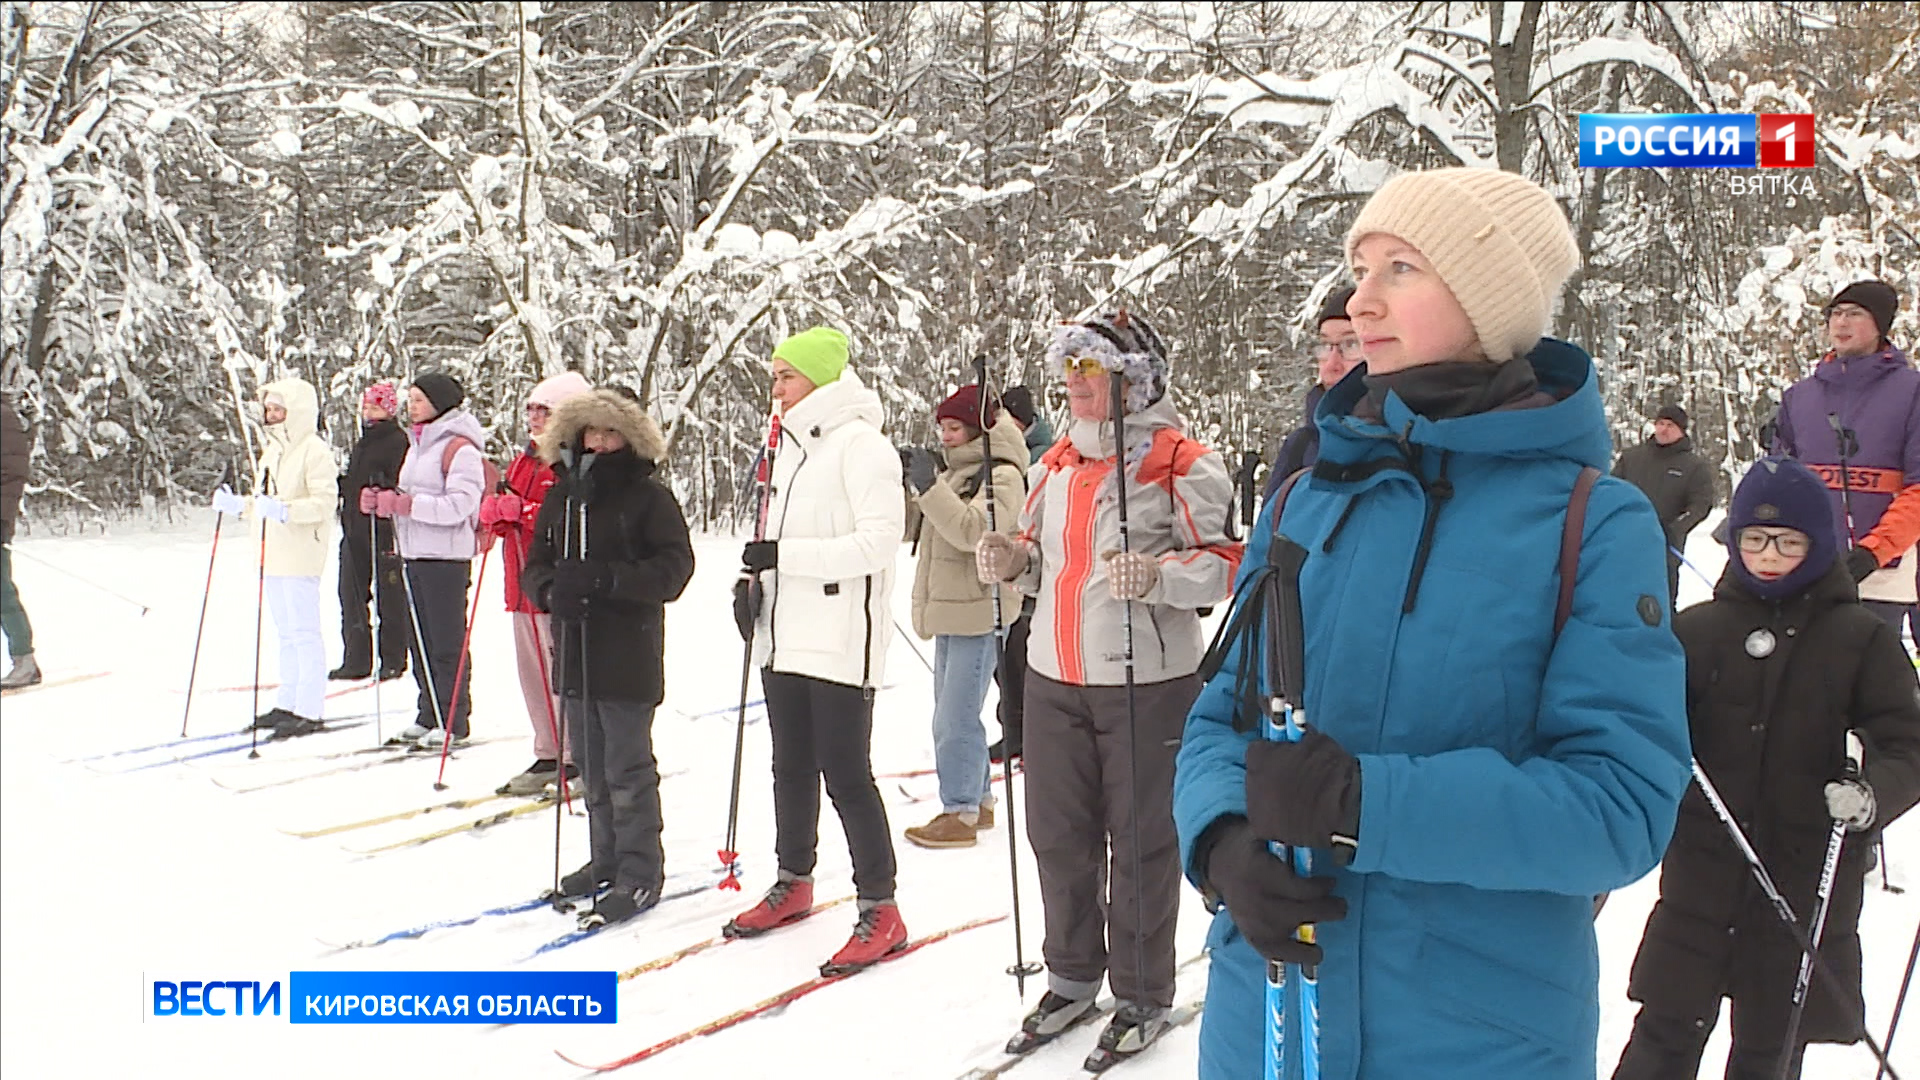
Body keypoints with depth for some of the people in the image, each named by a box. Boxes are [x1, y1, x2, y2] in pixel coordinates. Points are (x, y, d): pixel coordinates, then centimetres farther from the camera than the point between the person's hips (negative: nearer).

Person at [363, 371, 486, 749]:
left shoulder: (459, 448, -11)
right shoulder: (418, 444, 19)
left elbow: (459, 505, -20)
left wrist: (406, 503, -21)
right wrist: (381, 500, 2)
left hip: (447, 556, -9)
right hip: (416, 555, 9)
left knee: (447, 642, -4)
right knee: (421, 641, 13)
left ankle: (453, 721, 4)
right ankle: (430, 715, 22)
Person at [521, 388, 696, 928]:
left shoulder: (650, 496, -6)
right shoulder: (562, 496, 12)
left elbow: (673, 567, -15)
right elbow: (535, 565, 12)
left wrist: (605, 579, -26)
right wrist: (551, 591, -12)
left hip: (629, 654, -6)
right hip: (575, 648, 7)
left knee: (629, 769, -2)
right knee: (594, 767, 16)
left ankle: (640, 873, 8)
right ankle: (607, 860, 30)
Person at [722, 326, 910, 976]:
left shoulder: (860, 444, -12)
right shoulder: (790, 445, 16)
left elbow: (878, 541, -20)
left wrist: (784, 555, -21)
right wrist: (756, 581, 5)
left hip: (840, 641, -9)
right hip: (784, 636, 9)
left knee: (845, 772, -5)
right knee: (792, 767, 18)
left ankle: (880, 910, 5)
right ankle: (794, 884, 34)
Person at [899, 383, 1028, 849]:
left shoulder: (1001, 475, -10)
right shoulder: (950, 470, 17)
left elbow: (972, 531, -25)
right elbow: (910, 523, 17)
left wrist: (929, 485, -26)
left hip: (978, 613, -9)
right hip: (949, 610, 10)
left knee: (956, 719, -8)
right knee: (954, 715, 16)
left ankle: (960, 813, 0)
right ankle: (978, 800, 28)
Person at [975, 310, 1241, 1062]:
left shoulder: (1181, 464, -9)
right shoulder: (1056, 464, 12)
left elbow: (1230, 561, -11)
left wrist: (1156, 576, -26)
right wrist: (1014, 561, 0)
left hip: (1146, 685, -6)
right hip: (1053, 682, 7)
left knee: (1142, 842, 4)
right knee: (1058, 834, 14)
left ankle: (1143, 996, 22)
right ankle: (1072, 978, 32)